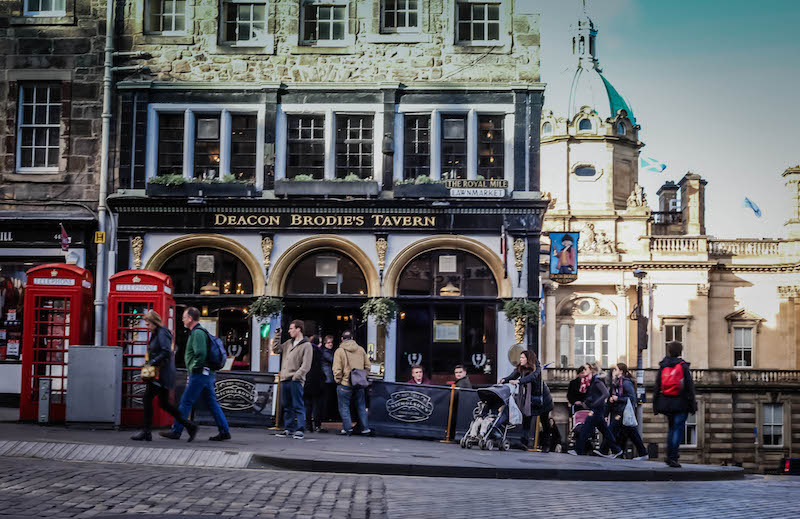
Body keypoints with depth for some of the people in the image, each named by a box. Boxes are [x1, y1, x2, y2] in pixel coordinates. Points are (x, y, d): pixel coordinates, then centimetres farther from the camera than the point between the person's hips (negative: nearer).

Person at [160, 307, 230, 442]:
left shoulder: (197, 333, -13)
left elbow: (201, 354, -25)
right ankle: (224, 431, 7)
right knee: (212, 403, 8)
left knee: (186, 402, -3)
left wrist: (194, 368, -14)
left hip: (199, 374, -10)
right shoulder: (200, 331, 19)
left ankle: (176, 431, 1)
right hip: (207, 375, 10)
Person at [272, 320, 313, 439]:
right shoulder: (289, 343, 18)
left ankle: (300, 430, -6)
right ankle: (288, 429, 18)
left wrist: (296, 376, -19)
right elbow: (276, 350, 22)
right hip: (285, 380, 7)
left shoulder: (306, 345, -4)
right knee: (287, 406, 11)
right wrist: (277, 336, 15)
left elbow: (306, 365, -10)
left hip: (296, 381, -7)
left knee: (298, 406, -7)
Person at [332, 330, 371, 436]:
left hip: (345, 384, -4)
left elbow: (337, 370, -13)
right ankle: (365, 428, 13)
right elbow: (367, 366, 8)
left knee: (344, 407, 7)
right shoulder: (361, 350, 5)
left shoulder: (339, 351, -8)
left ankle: (347, 428, 2)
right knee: (361, 406, 14)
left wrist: (338, 380, 1)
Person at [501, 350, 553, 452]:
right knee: (526, 420, -11)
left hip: (541, 398, -4)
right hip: (528, 399, 4)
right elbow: (512, 376, -9)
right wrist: (504, 380, -31)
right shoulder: (520, 368, 2)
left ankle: (545, 445, 15)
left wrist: (518, 381, -48)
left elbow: (532, 377, -34)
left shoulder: (536, 368, -15)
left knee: (545, 422, 5)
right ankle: (524, 442, -20)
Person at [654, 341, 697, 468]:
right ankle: (673, 458, -6)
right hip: (681, 403, -4)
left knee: (671, 428, 19)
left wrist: (656, 406, 12)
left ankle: (670, 455, 20)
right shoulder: (683, 366, -5)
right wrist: (693, 405, -2)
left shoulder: (662, 367, 5)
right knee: (678, 429, -1)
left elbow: (657, 387, 6)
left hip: (666, 403, 4)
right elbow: (689, 386, -6)